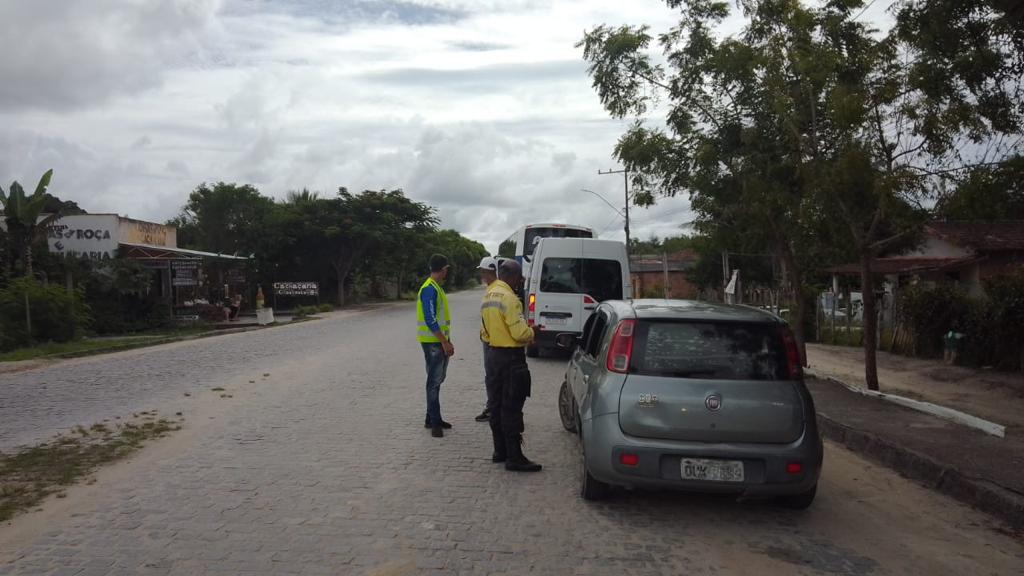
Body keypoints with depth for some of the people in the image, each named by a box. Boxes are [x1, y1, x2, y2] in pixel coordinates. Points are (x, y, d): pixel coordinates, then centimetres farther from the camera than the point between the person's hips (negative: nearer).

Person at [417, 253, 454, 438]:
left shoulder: (437, 288, 15)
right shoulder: (429, 289, -16)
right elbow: (430, 320, -22)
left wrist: (447, 341, 16)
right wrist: (445, 342, -20)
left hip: (440, 341, 10)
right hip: (433, 342, -10)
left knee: (437, 380, 14)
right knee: (434, 381, -5)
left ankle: (432, 418, 22)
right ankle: (434, 422, 0)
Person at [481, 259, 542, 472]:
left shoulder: (488, 297, 12)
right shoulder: (508, 297, -18)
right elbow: (520, 333, -23)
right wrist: (532, 332, -1)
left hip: (493, 355, 9)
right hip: (511, 358, -9)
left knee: (496, 405, 14)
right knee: (511, 408, -5)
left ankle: (500, 451, 24)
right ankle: (514, 458, 0)